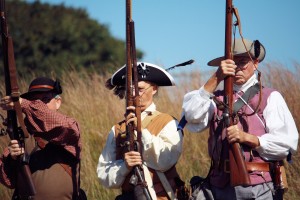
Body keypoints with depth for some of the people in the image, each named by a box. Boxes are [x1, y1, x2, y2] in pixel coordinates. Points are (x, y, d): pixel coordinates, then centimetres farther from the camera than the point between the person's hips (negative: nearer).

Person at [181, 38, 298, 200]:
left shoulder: (270, 97, 6)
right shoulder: (217, 98, 13)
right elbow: (192, 116, -7)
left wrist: (247, 138, -13)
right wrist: (215, 79, -12)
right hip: (220, 186, 2)